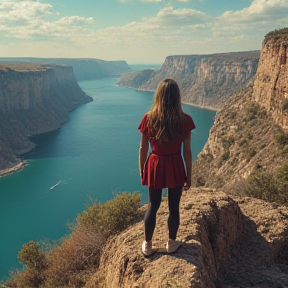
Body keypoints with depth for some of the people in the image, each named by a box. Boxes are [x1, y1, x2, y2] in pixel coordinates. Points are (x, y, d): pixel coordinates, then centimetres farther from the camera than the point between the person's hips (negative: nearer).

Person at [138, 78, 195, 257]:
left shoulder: (149, 118, -11)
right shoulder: (185, 120, -13)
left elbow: (143, 149, -4)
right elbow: (187, 151, -8)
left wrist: (142, 171, 10)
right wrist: (189, 175, 4)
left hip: (155, 166, 1)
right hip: (175, 167, -1)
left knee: (153, 206, 17)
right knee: (174, 207, 16)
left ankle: (147, 245, 30)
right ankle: (171, 243, 34)